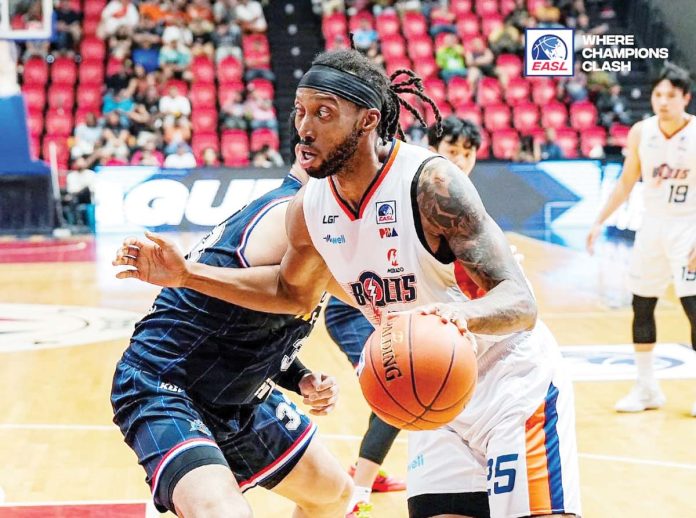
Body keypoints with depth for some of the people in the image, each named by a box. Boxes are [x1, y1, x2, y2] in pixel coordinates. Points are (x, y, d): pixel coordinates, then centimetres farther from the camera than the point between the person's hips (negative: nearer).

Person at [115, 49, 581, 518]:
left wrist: (460, 314, -51)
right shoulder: (310, 208, -5)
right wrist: (187, 276, 8)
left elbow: (520, 303, -29)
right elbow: (293, 291, 17)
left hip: (516, 386, -5)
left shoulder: (430, 181, -25)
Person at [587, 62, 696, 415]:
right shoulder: (640, 132, -2)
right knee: (641, 305, 7)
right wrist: (600, 222, 4)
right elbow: (626, 182, 9)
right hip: (652, 226, 5)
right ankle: (647, 388, 19)